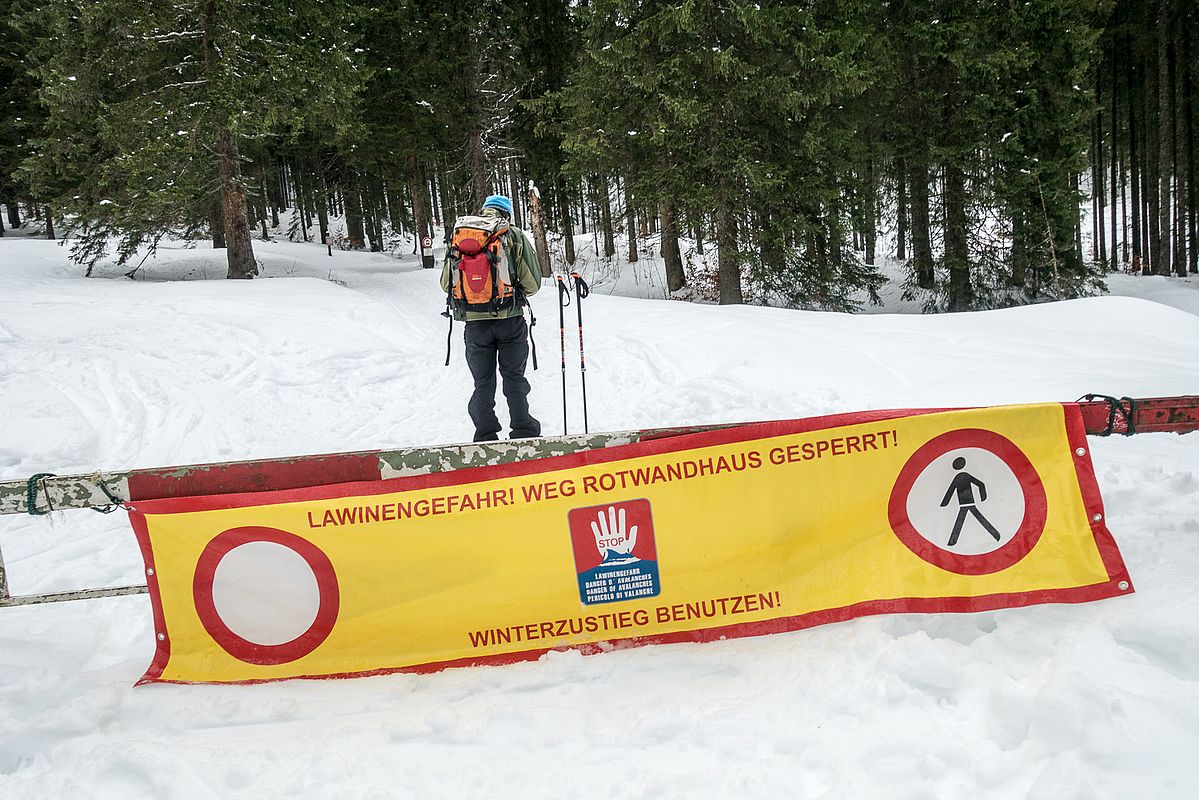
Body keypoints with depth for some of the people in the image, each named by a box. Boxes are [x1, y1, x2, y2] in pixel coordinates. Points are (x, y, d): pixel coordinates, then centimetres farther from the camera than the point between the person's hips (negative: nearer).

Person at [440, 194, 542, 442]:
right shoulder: (514, 236, -2)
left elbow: (446, 283, 10)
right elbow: (532, 283, -2)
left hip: (474, 320, 2)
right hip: (510, 319, -1)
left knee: (483, 383, 10)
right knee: (515, 378, 10)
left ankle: (485, 438, 10)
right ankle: (524, 434, 12)